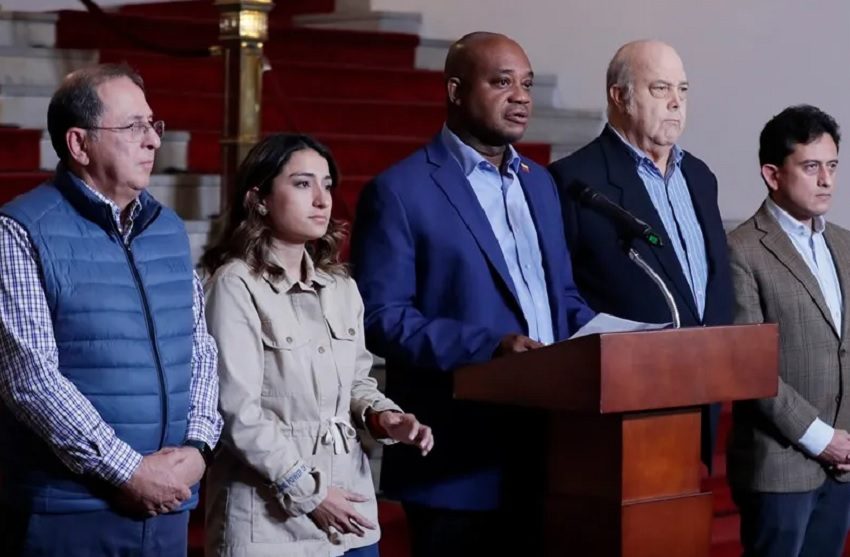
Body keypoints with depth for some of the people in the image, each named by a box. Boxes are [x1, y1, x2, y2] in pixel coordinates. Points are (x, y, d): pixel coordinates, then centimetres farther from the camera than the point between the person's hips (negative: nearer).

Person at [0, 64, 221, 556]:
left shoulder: (169, 229, 12)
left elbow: (201, 348, 14)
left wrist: (197, 447, -3)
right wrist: (128, 470, -15)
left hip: (167, 502, 6)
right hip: (65, 511, -5)